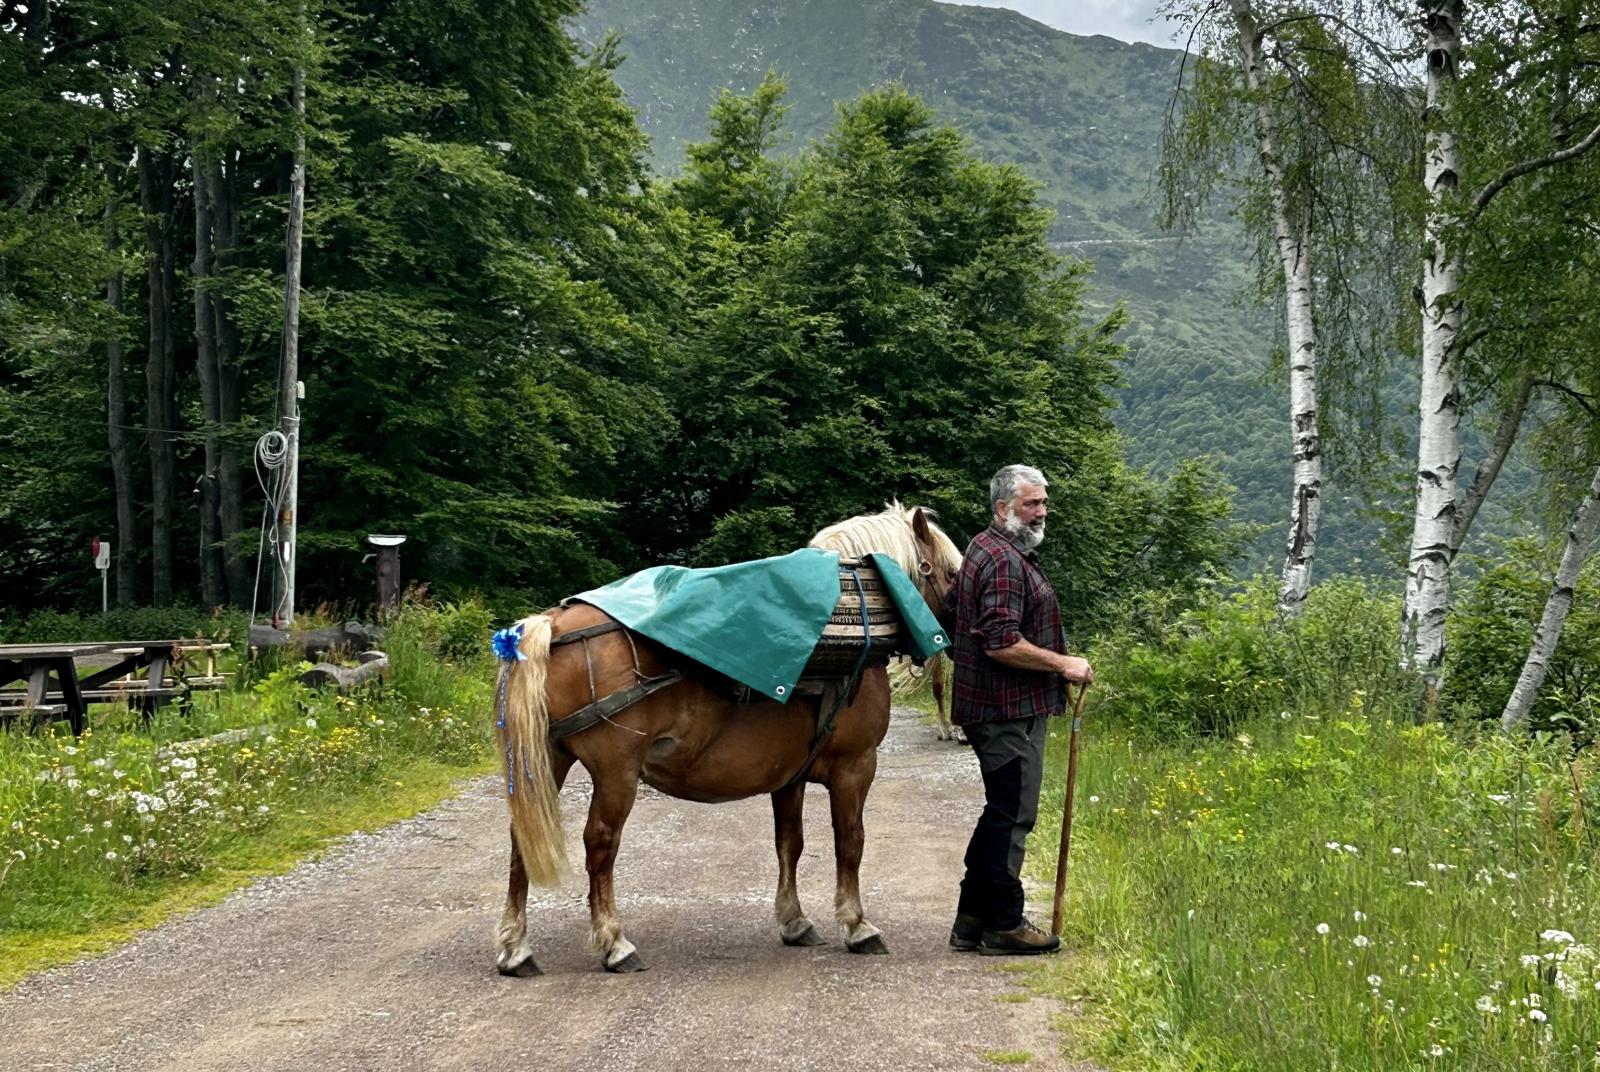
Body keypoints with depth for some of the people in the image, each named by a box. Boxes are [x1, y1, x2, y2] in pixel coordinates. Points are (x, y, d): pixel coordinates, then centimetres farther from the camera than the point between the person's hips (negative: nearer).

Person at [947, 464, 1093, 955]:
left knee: (1003, 812, 15)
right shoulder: (1004, 561, -17)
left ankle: (971, 922, 20)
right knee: (1012, 814, -5)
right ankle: (1004, 924, 2)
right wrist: (1064, 664, -17)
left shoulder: (991, 551, 19)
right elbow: (1003, 644, -25)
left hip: (1004, 708, 11)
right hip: (1008, 711, -11)